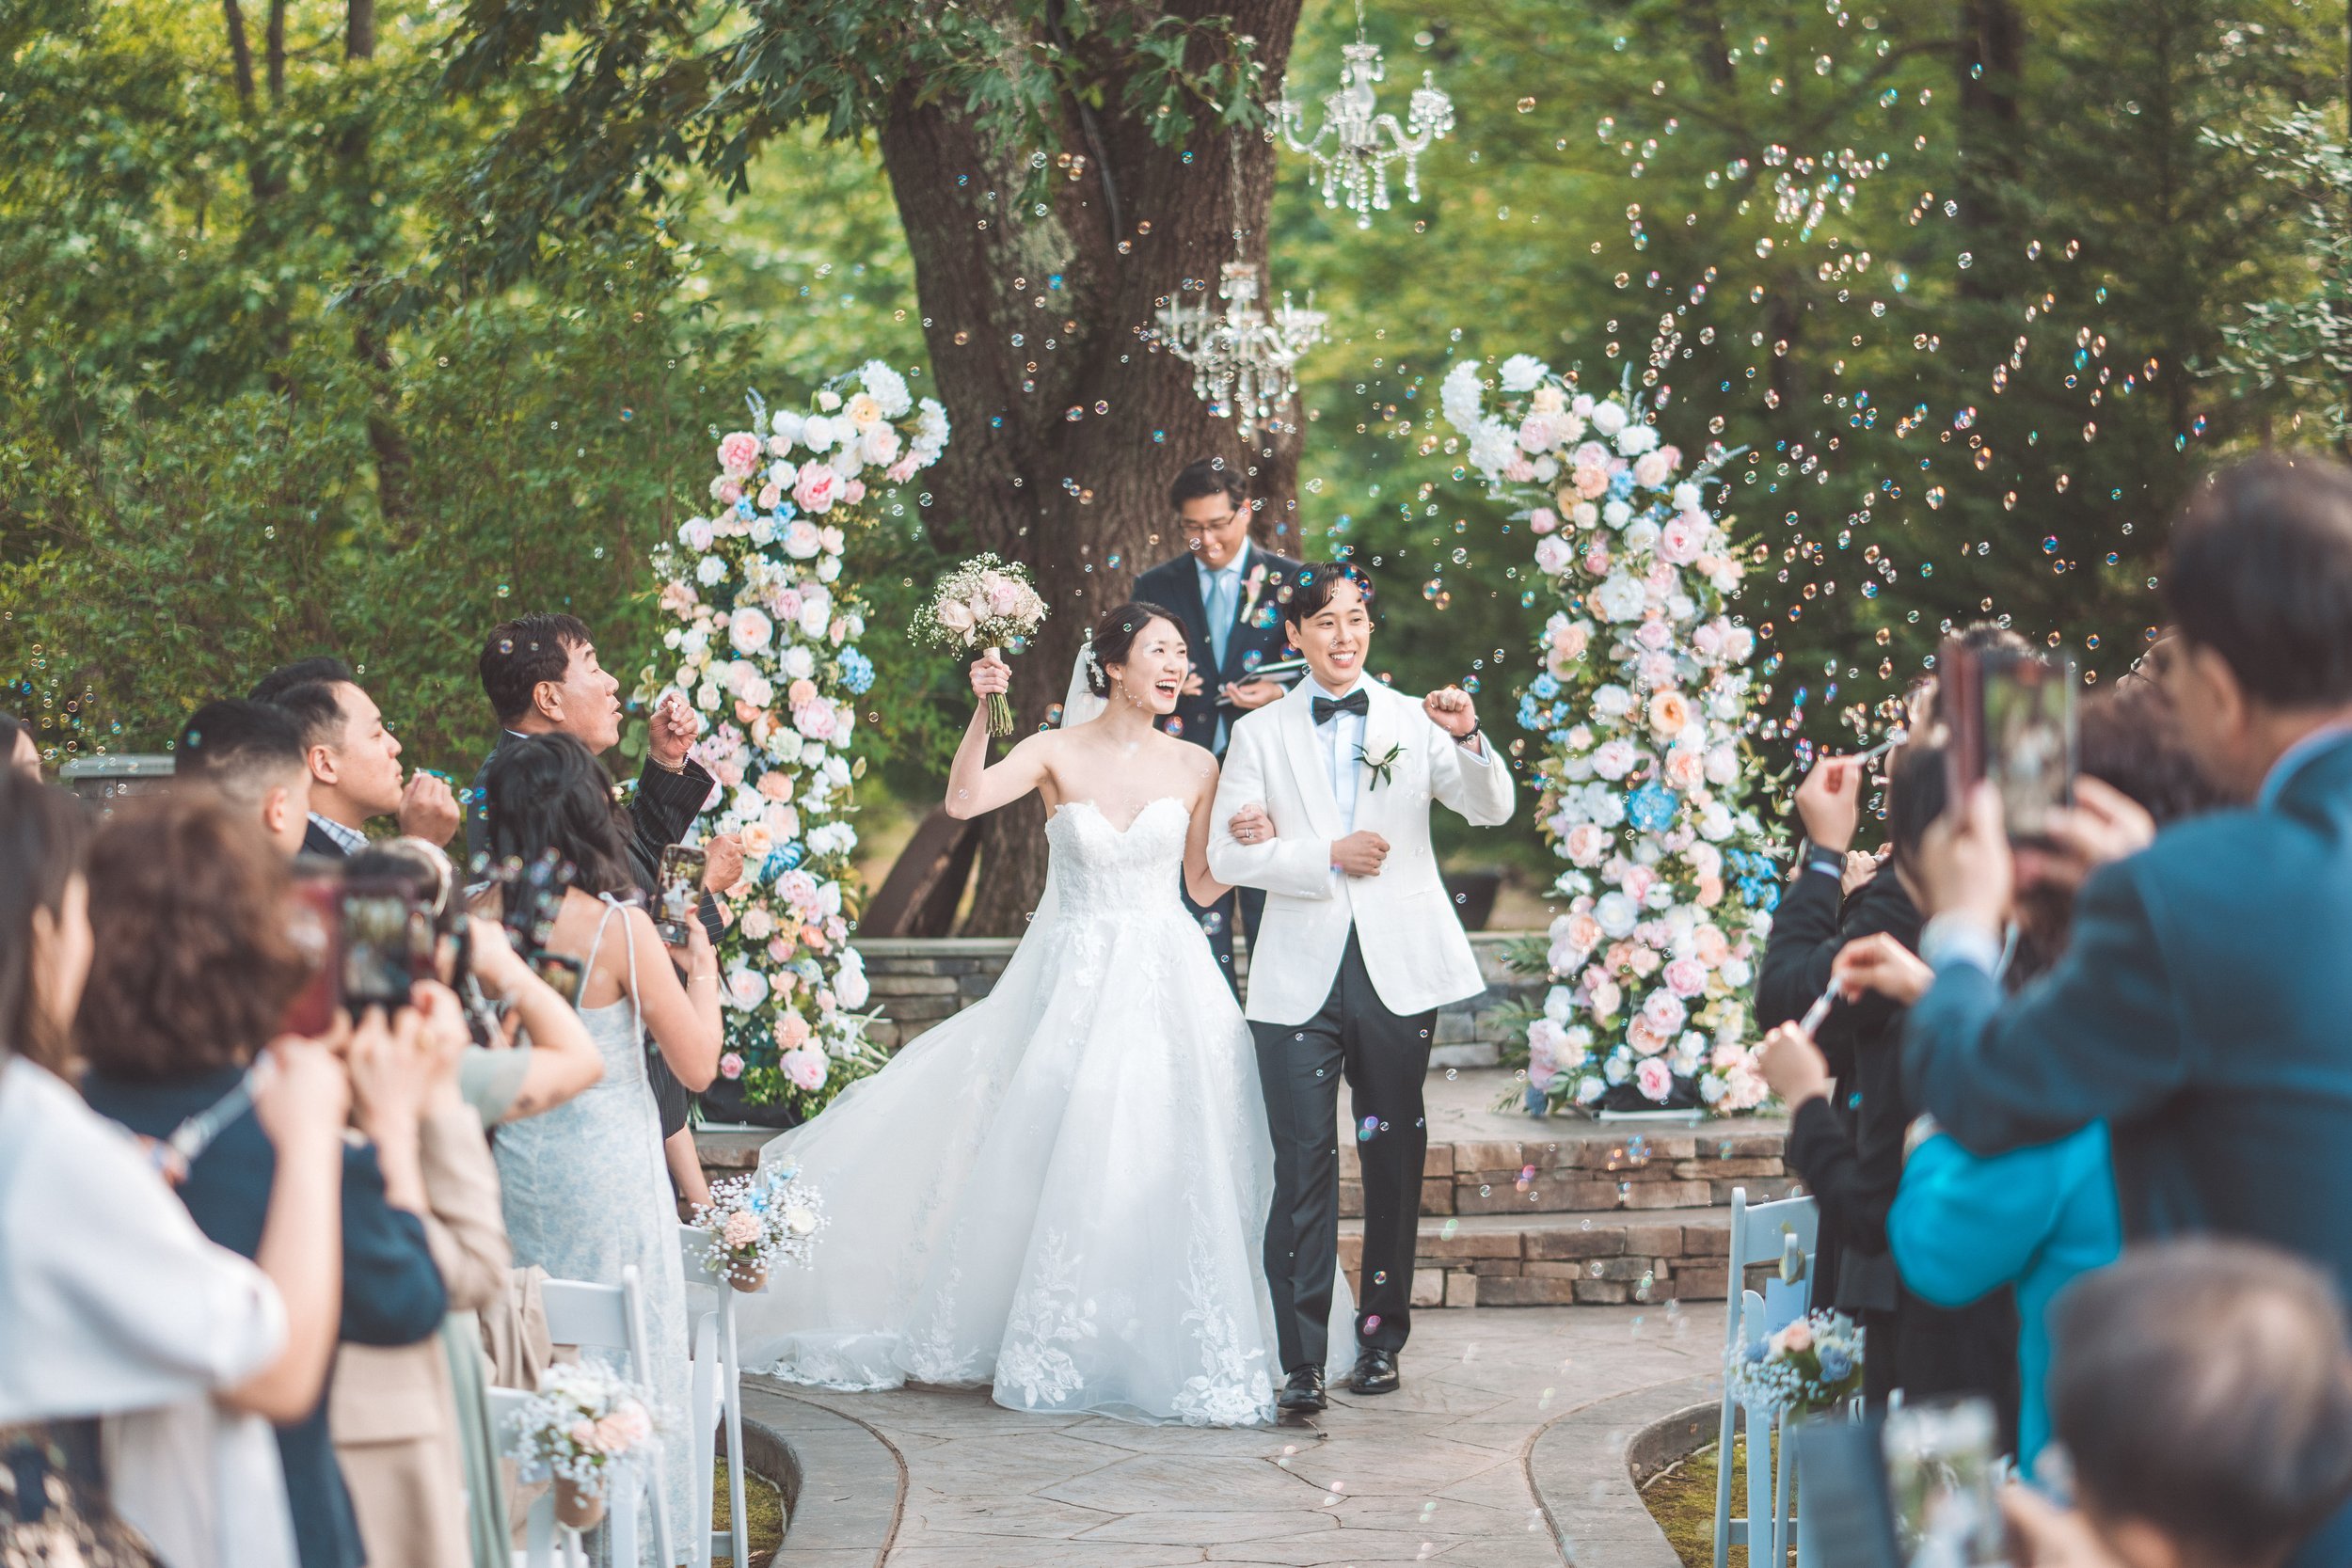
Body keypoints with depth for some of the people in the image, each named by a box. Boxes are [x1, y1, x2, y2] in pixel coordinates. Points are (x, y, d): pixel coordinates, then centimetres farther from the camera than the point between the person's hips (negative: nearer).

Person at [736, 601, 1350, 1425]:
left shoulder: (1195, 767, 4)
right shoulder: (1057, 753, -2)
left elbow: (1203, 887, 9)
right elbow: (963, 799, -18)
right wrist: (984, 709, -26)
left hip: (1165, 984, 2)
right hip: (1071, 982, -2)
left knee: (1169, 1165, -2)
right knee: (1054, 1165, -2)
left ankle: (1168, 1350, 7)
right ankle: (1045, 1350, 8)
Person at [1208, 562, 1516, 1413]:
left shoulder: (1414, 722, 8)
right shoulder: (1260, 734, 8)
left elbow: (1491, 811, -4)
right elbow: (1225, 855, 2)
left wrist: (1470, 743, -23)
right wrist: (1326, 858, -10)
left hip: (1397, 970, 1)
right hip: (1300, 978, -1)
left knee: (1394, 1153, 8)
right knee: (1303, 1163, -8)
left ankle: (1382, 1335, 21)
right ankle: (1301, 1359, -9)